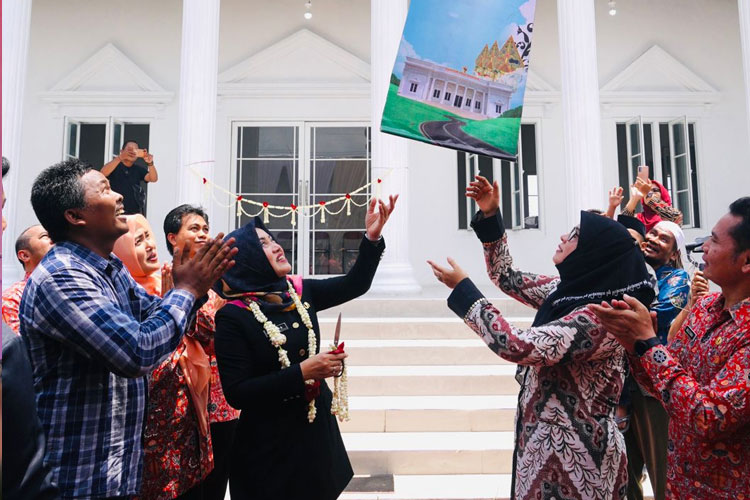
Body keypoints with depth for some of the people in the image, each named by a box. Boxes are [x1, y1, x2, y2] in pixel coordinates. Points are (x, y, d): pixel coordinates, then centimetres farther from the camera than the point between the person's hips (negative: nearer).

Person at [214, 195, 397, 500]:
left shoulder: (298, 292, 0)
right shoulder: (233, 316, -16)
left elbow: (355, 284, 7)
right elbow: (236, 393, -20)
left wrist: (372, 236, -6)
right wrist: (302, 372, -26)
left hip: (318, 428, 6)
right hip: (269, 444, -5)